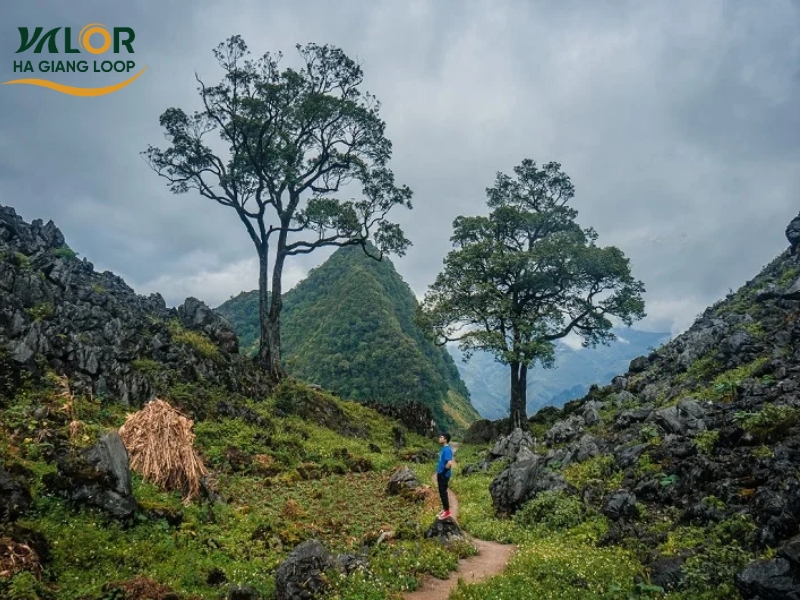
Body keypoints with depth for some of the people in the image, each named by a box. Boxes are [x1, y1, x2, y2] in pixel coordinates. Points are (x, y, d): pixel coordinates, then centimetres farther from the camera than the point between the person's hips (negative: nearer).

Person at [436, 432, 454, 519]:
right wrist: (438, 472, 19)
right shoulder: (444, 449, 9)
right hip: (441, 474, 10)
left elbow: (449, 463, -31)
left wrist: (443, 472, -18)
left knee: (443, 493, -1)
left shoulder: (447, 449, -22)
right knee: (442, 493, 16)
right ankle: (444, 510, 27)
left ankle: (447, 512, 9)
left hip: (444, 475, -10)